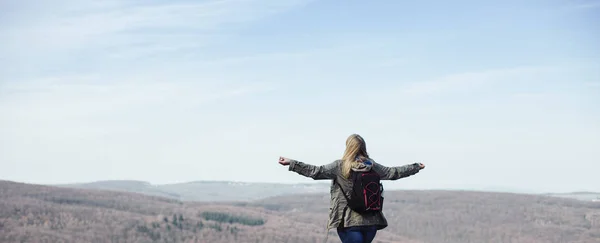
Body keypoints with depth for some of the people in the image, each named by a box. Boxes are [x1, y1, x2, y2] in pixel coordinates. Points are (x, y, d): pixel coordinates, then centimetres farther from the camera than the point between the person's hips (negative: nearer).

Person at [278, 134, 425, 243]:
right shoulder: (373, 166, 6)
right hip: (370, 222, 5)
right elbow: (393, 172, 16)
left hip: (349, 222, -4)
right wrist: (416, 167, 32)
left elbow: (316, 172, -11)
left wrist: (291, 164, -6)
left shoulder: (340, 166, -7)